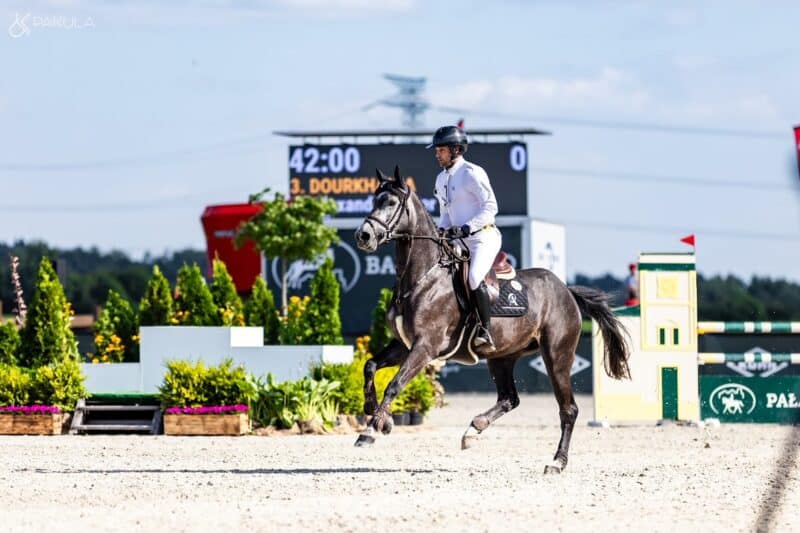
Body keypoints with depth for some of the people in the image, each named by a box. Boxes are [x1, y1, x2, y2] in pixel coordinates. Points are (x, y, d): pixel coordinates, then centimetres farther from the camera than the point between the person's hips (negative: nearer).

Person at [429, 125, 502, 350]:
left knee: (474, 277, -29)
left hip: (483, 237, -9)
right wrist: (442, 230, 4)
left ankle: (485, 331, -27)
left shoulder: (471, 173, -10)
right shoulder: (441, 179, 16)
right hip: (461, 241, 9)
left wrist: (467, 228, -23)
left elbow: (490, 207, -15)